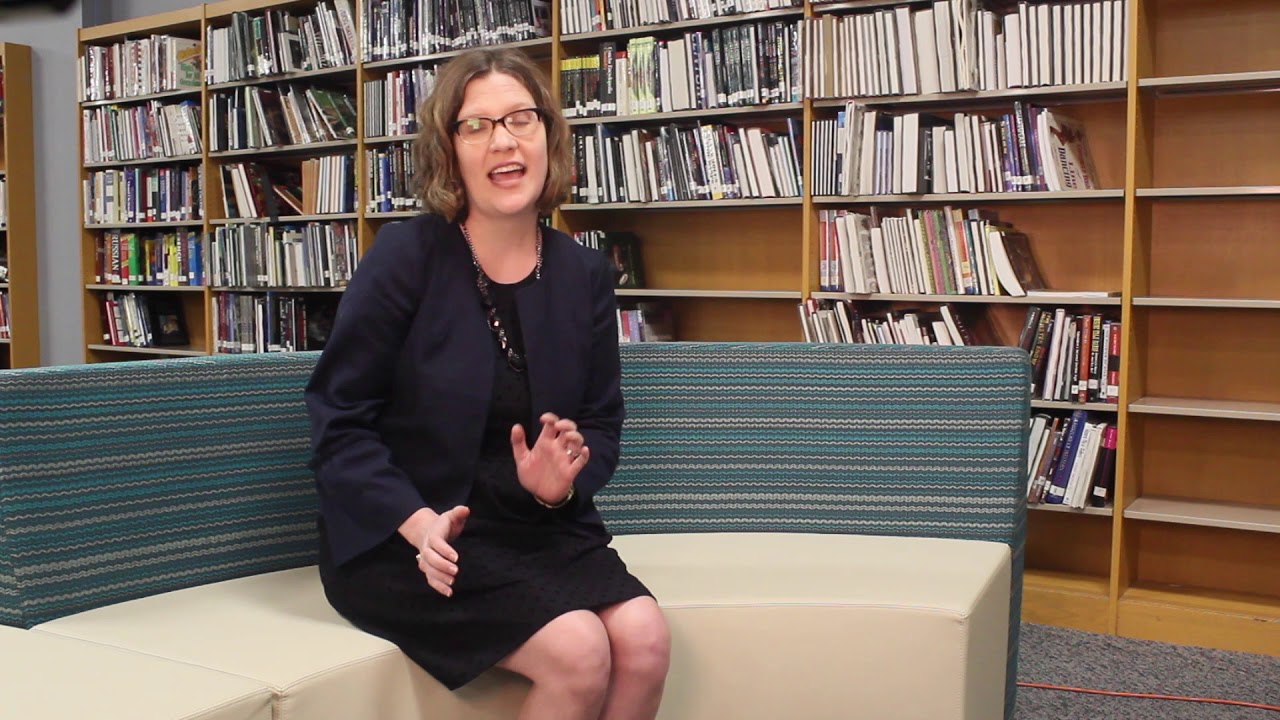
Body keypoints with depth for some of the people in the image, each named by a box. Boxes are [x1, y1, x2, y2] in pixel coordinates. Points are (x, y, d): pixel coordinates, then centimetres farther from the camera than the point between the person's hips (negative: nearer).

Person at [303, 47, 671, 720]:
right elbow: (338, 418, -9)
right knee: (578, 651, -24)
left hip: (539, 526, 5)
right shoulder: (407, 255, -9)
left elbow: (602, 421, 11)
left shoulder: (585, 273, 4)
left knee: (644, 639, -19)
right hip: (398, 538, -4)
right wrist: (418, 523, -23)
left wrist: (563, 483, -12)